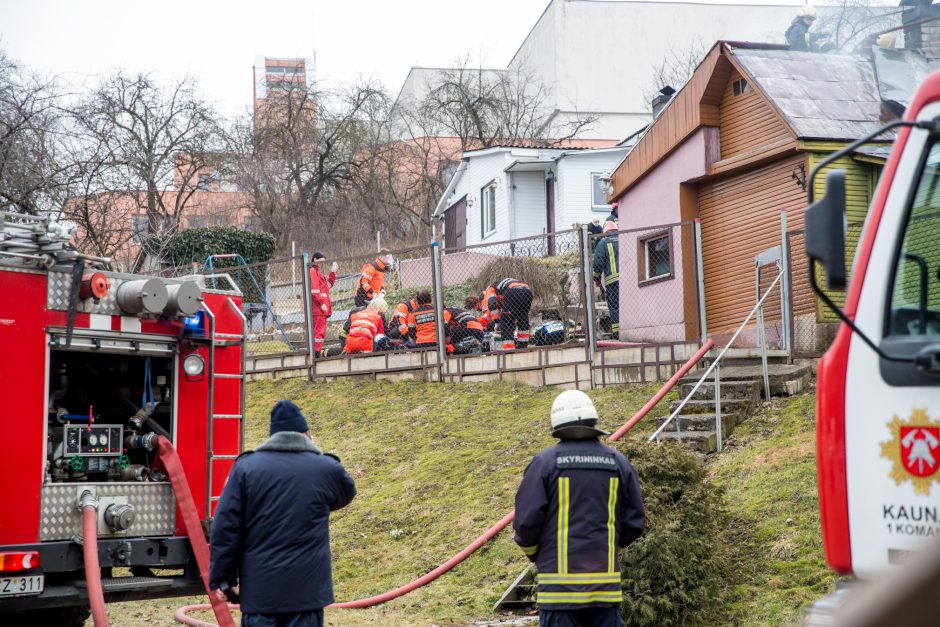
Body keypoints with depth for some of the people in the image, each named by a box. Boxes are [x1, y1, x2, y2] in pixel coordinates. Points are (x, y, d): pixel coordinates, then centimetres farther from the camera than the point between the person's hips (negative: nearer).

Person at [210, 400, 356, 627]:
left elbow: (225, 526, -2)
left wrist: (222, 577, 5)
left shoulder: (246, 466, -1)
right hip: (307, 588, -1)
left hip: (258, 587, 1)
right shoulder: (326, 469, -2)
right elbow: (346, 493, 22)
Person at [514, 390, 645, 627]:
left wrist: (534, 553, 12)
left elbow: (526, 520, -8)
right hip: (605, 579, 3)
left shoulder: (544, 462, -6)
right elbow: (634, 521, 7)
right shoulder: (618, 463, 4)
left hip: (560, 579, -3)